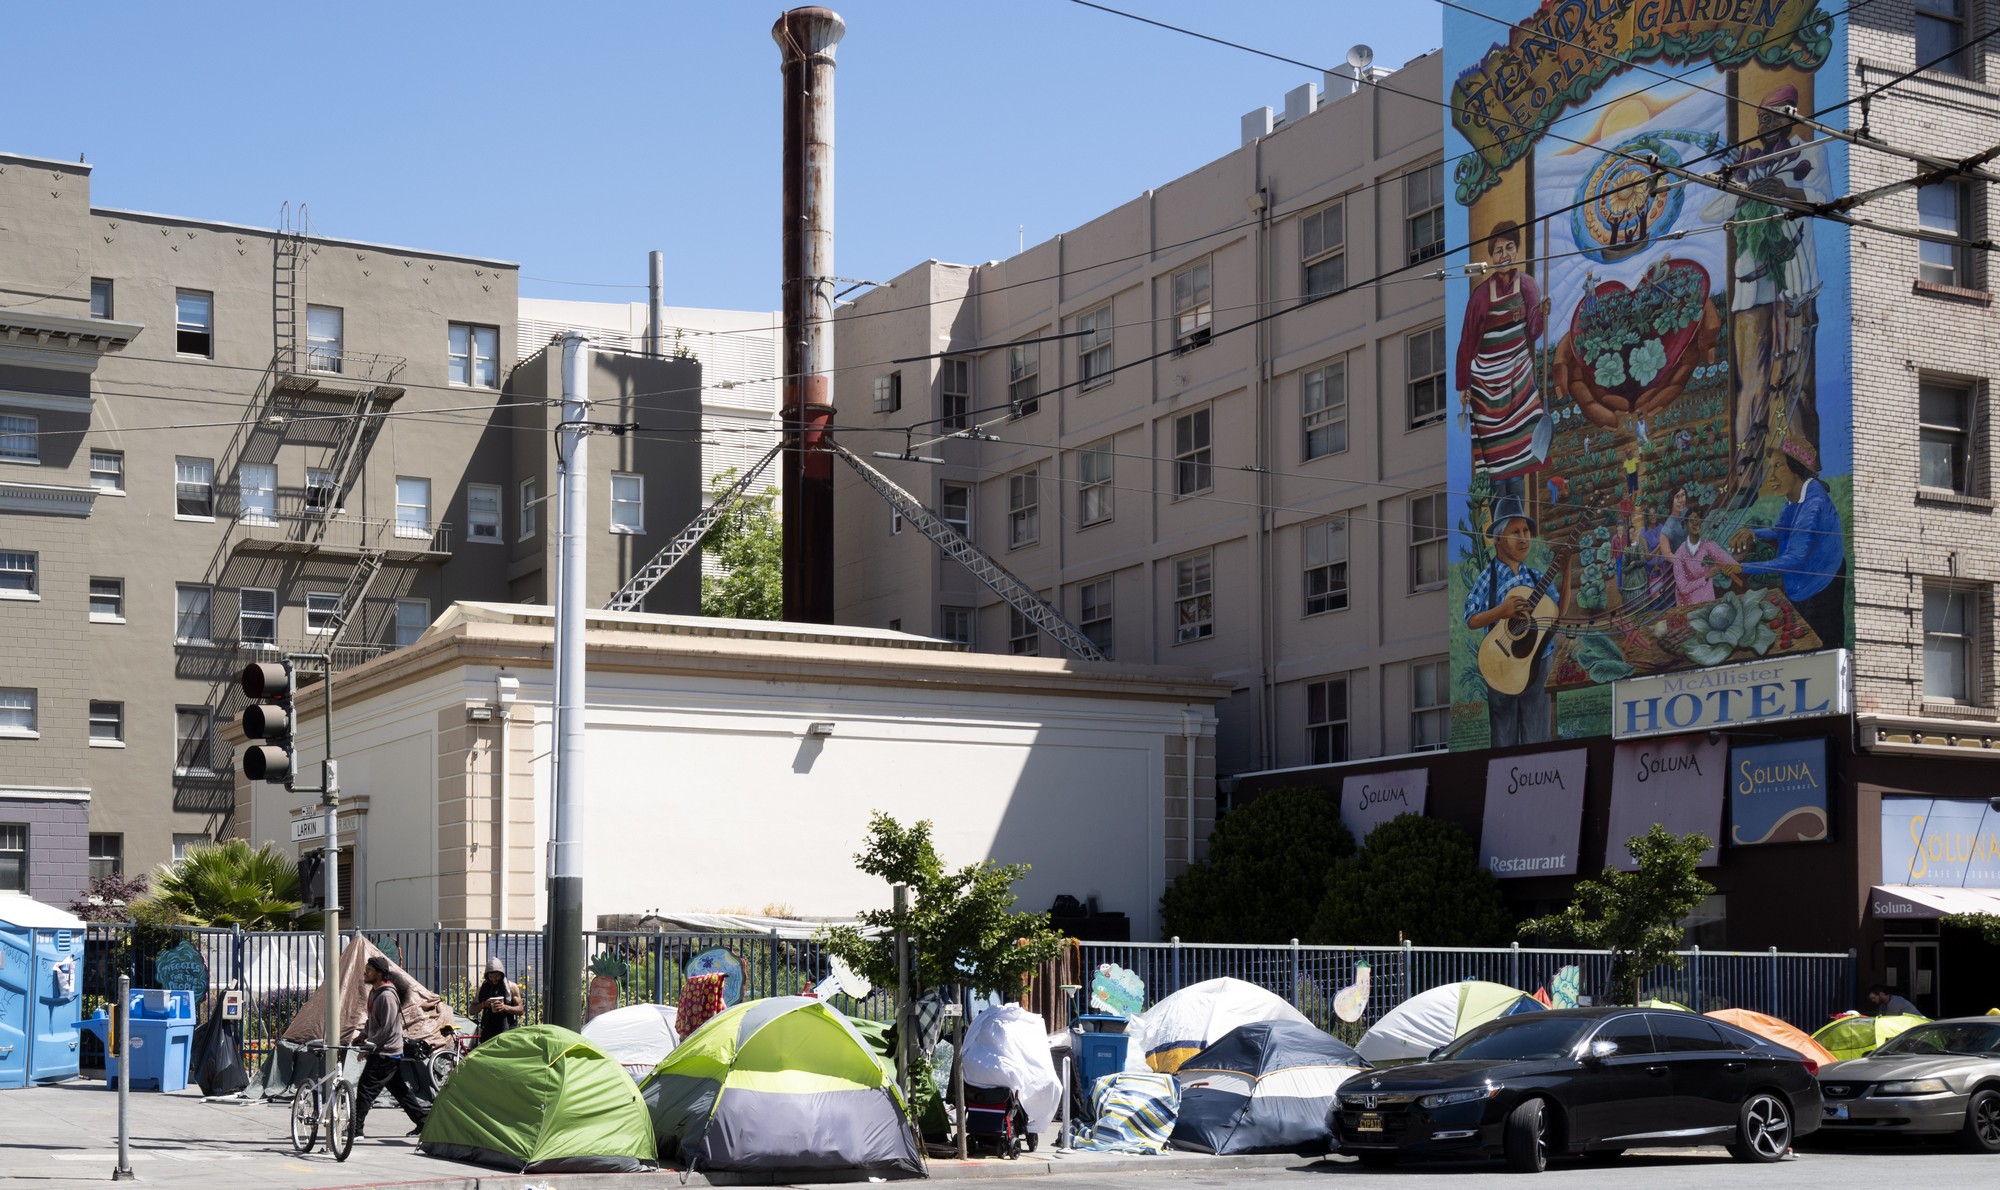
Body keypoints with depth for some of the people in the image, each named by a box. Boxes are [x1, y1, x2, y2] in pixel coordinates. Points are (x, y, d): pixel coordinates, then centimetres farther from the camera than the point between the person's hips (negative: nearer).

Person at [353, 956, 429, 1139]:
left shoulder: (387, 996, -19)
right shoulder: (374, 992, 13)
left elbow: (387, 1028, -22)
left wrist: (370, 1043, -17)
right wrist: (363, 1037, 11)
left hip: (385, 1053, -10)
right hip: (380, 1050, 10)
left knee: (366, 1089, -8)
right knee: (399, 1089, 14)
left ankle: (355, 1129, -6)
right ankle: (424, 1120, 19)